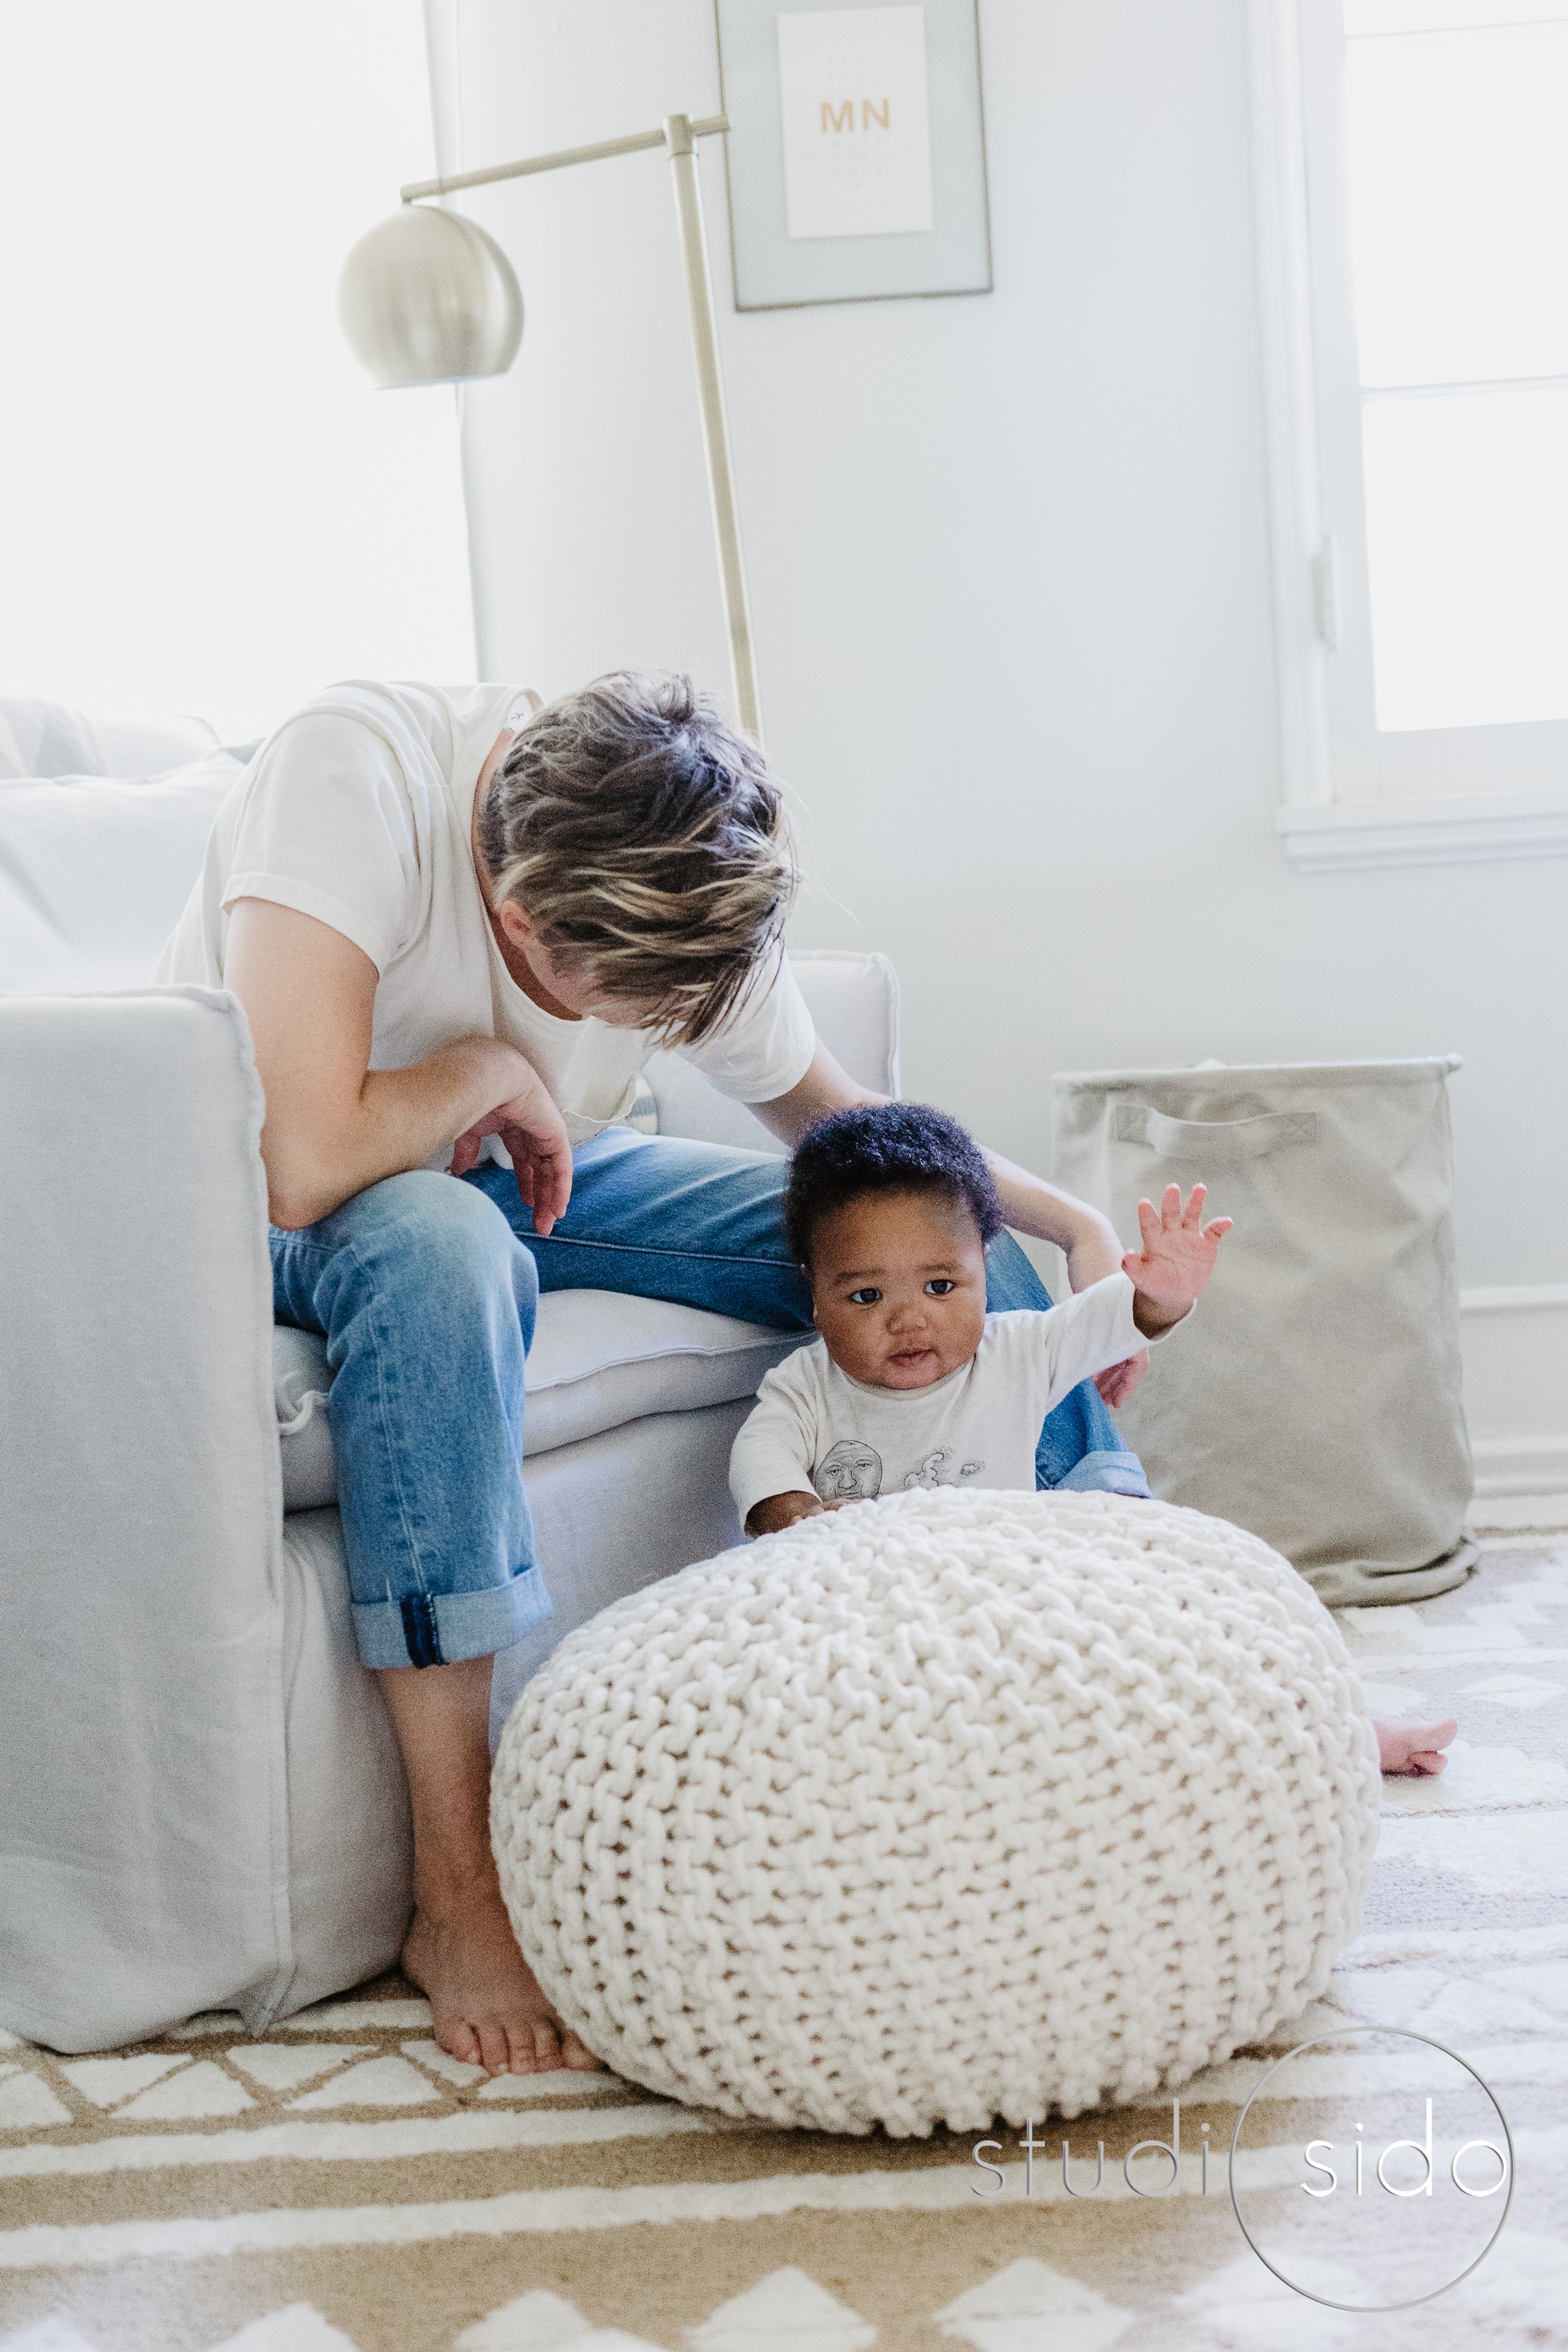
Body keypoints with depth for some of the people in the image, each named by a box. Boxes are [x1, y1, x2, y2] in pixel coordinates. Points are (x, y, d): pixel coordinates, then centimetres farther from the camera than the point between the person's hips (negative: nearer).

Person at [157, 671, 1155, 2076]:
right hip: (268, 1217, -5)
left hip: (533, 1174, 5)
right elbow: (303, 1163, -42)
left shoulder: (697, 900, -16)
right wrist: (489, 1071, -27)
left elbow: (833, 1112, 2)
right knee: (440, 1242, -42)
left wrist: (1072, 1223, -9)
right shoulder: (348, 775, -34)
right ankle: (460, 1896, -34)